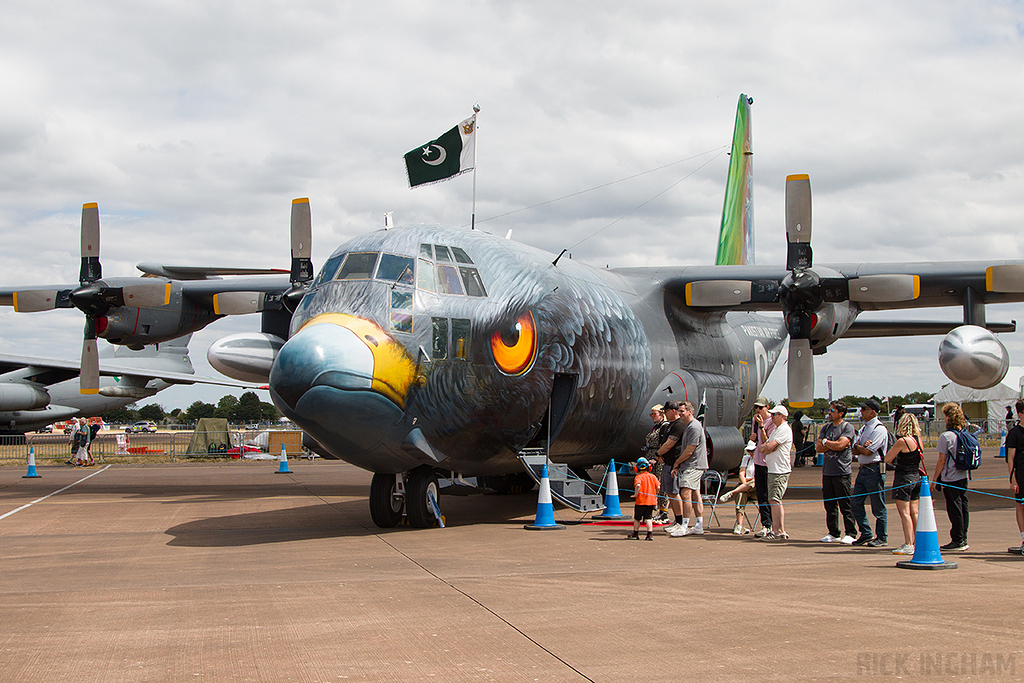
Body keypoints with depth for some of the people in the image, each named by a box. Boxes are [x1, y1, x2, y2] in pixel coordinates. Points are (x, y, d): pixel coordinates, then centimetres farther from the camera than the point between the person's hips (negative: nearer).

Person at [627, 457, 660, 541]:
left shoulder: (638, 477, -8)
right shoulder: (652, 476, 4)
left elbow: (638, 485, -27)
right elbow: (658, 487, -1)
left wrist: (636, 494, -16)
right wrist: (655, 494, 16)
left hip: (640, 502, -3)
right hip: (651, 501, 4)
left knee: (637, 518, 11)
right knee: (648, 518, 8)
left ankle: (635, 534, 20)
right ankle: (650, 534, -2)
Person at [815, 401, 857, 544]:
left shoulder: (848, 427, -5)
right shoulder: (826, 427, 14)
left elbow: (840, 445, -18)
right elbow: (818, 448, 5)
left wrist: (825, 442, -2)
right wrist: (833, 444, -9)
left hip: (841, 472, -6)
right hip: (827, 471, 6)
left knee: (845, 505, -4)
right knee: (829, 504, 9)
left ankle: (850, 534, 1)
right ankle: (833, 533, 16)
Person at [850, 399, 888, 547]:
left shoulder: (879, 429, -13)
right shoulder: (863, 428, 16)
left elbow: (868, 451, -18)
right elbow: (856, 450, 11)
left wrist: (859, 446, 1)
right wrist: (861, 447, -10)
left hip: (874, 470, -9)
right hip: (862, 469, 9)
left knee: (878, 507, -1)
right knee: (855, 503, 7)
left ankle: (881, 537, 9)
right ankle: (866, 534, 17)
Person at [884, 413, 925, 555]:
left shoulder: (902, 441, -17)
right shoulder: (918, 440, 5)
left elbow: (887, 459, -13)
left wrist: (894, 456, 7)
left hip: (903, 478, -8)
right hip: (916, 478, 8)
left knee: (904, 512, -5)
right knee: (914, 512, 14)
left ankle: (908, 545, -7)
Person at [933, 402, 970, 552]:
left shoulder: (946, 436, -15)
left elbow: (941, 460, -13)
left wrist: (935, 479, -5)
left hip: (950, 478, -7)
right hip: (964, 476, 7)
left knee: (954, 509, -2)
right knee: (963, 507, 11)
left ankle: (957, 541, 1)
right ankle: (963, 539, 17)